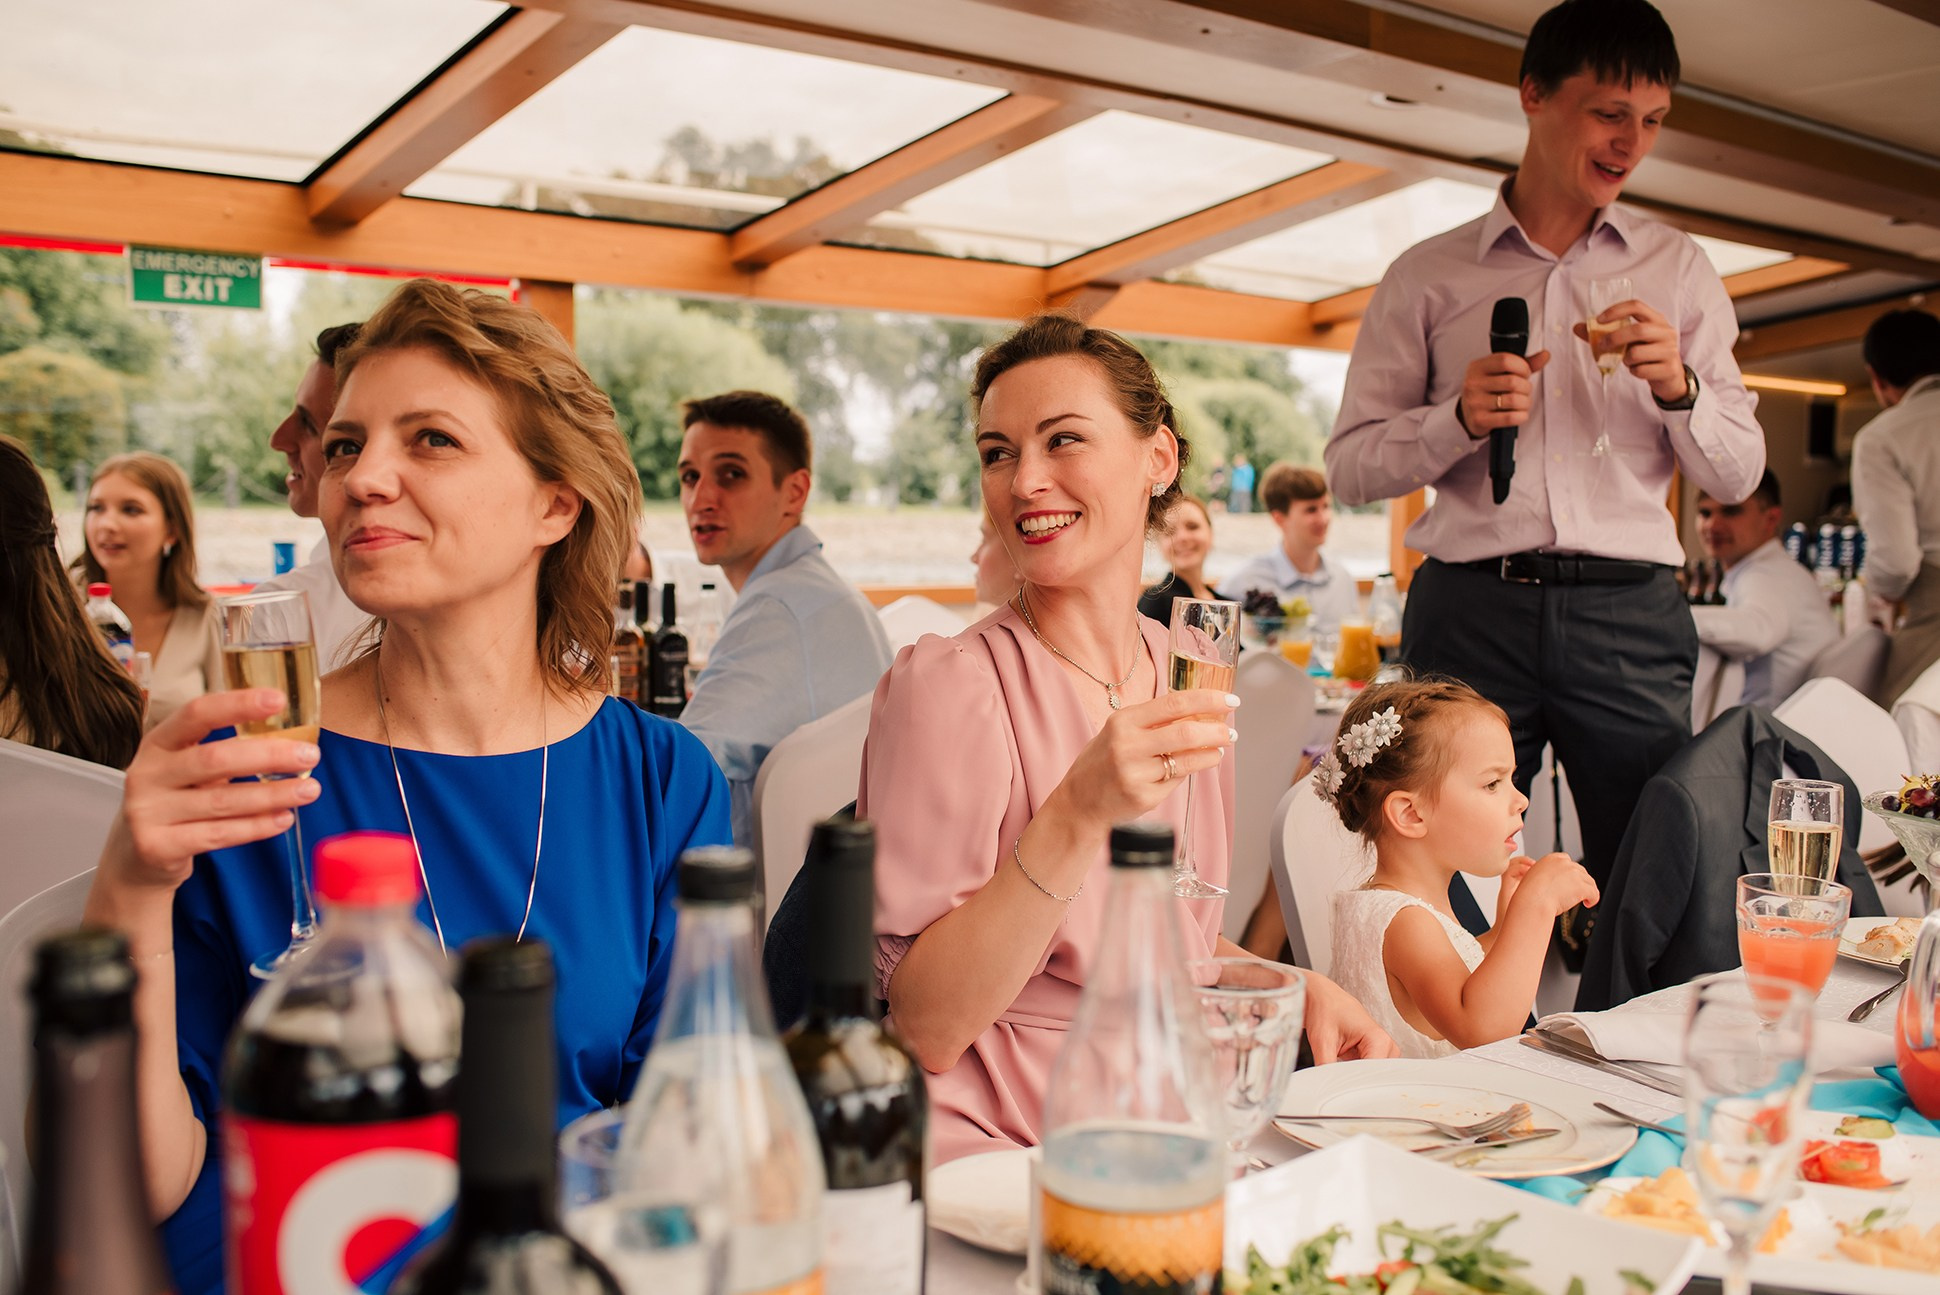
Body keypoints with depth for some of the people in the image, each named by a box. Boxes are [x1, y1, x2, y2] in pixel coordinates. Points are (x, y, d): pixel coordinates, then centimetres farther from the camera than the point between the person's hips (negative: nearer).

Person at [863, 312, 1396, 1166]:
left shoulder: (1183, 674, 6)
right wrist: (1077, 814, -31)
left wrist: (1299, 986, 1)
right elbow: (926, 1030, -20)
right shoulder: (949, 685, -15)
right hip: (1000, 1154, -6)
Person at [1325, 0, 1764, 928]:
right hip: (1470, 607, -1)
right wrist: (1460, 419, -11)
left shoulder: (1680, 271, 16)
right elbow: (1349, 466, 6)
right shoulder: (1428, 276, 11)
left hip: (1629, 614, 2)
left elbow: (1738, 475, 14)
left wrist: (1679, 385, -5)